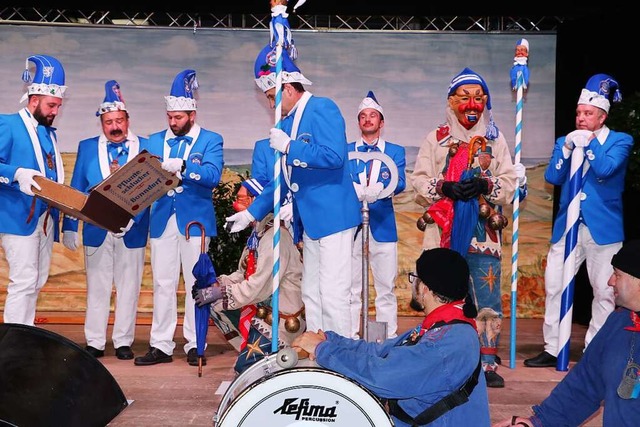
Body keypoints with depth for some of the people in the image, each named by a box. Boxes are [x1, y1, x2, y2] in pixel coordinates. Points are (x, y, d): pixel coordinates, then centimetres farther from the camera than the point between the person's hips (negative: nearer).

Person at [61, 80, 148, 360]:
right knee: (97, 287, 5)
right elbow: (76, 190, 7)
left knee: (128, 287, 5)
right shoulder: (87, 147, 9)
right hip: (96, 230, 1)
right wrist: (69, 227, 1)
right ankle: (95, 342, 14)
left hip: (132, 230, -1)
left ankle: (123, 342, 14)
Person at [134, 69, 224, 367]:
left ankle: (195, 346, 10)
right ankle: (161, 346, 10)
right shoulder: (155, 140, 15)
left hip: (195, 220, -3)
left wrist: (180, 167, -26)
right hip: (162, 220, 3)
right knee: (163, 284, 4)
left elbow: (213, 175, -15)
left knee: (196, 285, 2)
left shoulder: (210, 140, 3)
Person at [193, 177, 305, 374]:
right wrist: (215, 285, -4)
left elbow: (260, 286, -25)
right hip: (262, 306, 10)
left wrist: (220, 292, -17)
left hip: (282, 317, -10)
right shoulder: (257, 234, 9)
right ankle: (251, 347, 13)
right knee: (216, 305, 6)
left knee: (245, 367, -10)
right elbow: (242, 275, 13)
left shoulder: (275, 236, -23)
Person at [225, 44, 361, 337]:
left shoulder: (322, 109, -8)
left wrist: (289, 146, -17)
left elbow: (334, 157, -23)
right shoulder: (288, 122, 16)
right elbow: (284, 179, 21)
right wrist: (252, 212, 18)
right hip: (311, 220, 9)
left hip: (333, 215, -9)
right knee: (311, 293, 12)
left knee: (333, 293, -7)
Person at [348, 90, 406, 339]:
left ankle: (388, 338, 10)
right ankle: (349, 338, 11)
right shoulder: (346, 150, 13)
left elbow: (399, 183, -5)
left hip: (382, 226, 0)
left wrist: (378, 188, -27)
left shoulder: (395, 151, 11)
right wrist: (358, 190, -25)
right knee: (350, 287, 4)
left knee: (386, 288, 3)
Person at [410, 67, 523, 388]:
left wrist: (486, 185, -12)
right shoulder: (437, 138, 10)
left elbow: (511, 182, 7)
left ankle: (488, 363, 7)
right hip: (444, 230, -1)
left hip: (484, 231, 1)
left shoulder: (494, 139, 13)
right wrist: (444, 187, -14)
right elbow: (419, 181, 4)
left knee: (488, 297, -1)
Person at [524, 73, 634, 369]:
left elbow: (606, 169, -16)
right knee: (554, 287, 4)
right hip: (567, 227, 4)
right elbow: (552, 178, 0)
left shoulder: (620, 141, 2)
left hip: (603, 230, -3)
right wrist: (567, 147, -9)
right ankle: (553, 349, 13)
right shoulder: (564, 141, 13)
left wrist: (588, 142, -10)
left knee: (604, 293, 2)